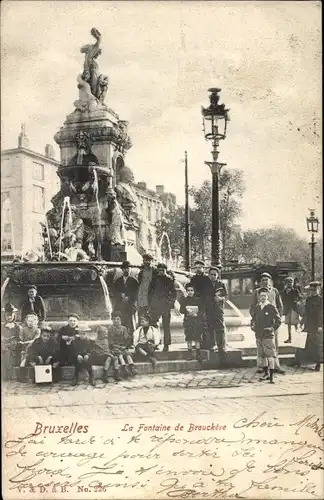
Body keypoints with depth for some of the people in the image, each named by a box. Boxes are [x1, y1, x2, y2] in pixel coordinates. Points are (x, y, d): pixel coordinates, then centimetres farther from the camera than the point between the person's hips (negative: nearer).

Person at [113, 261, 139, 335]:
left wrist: (128, 298, -11)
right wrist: (121, 295, -8)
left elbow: (136, 293, 2)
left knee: (131, 328, -12)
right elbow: (114, 292, 10)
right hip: (119, 307, 2)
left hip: (130, 307, -2)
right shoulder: (117, 281, 18)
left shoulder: (134, 281, 8)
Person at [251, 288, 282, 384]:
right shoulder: (256, 308, 10)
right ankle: (266, 373, 24)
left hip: (268, 335, -6)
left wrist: (273, 328, -10)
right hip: (258, 335, 6)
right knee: (262, 356, 12)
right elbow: (253, 319, 24)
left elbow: (278, 320, -3)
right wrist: (252, 326, 7)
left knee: (270, 355, -7)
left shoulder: (271, 307, -5)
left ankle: (271, 376, -6)